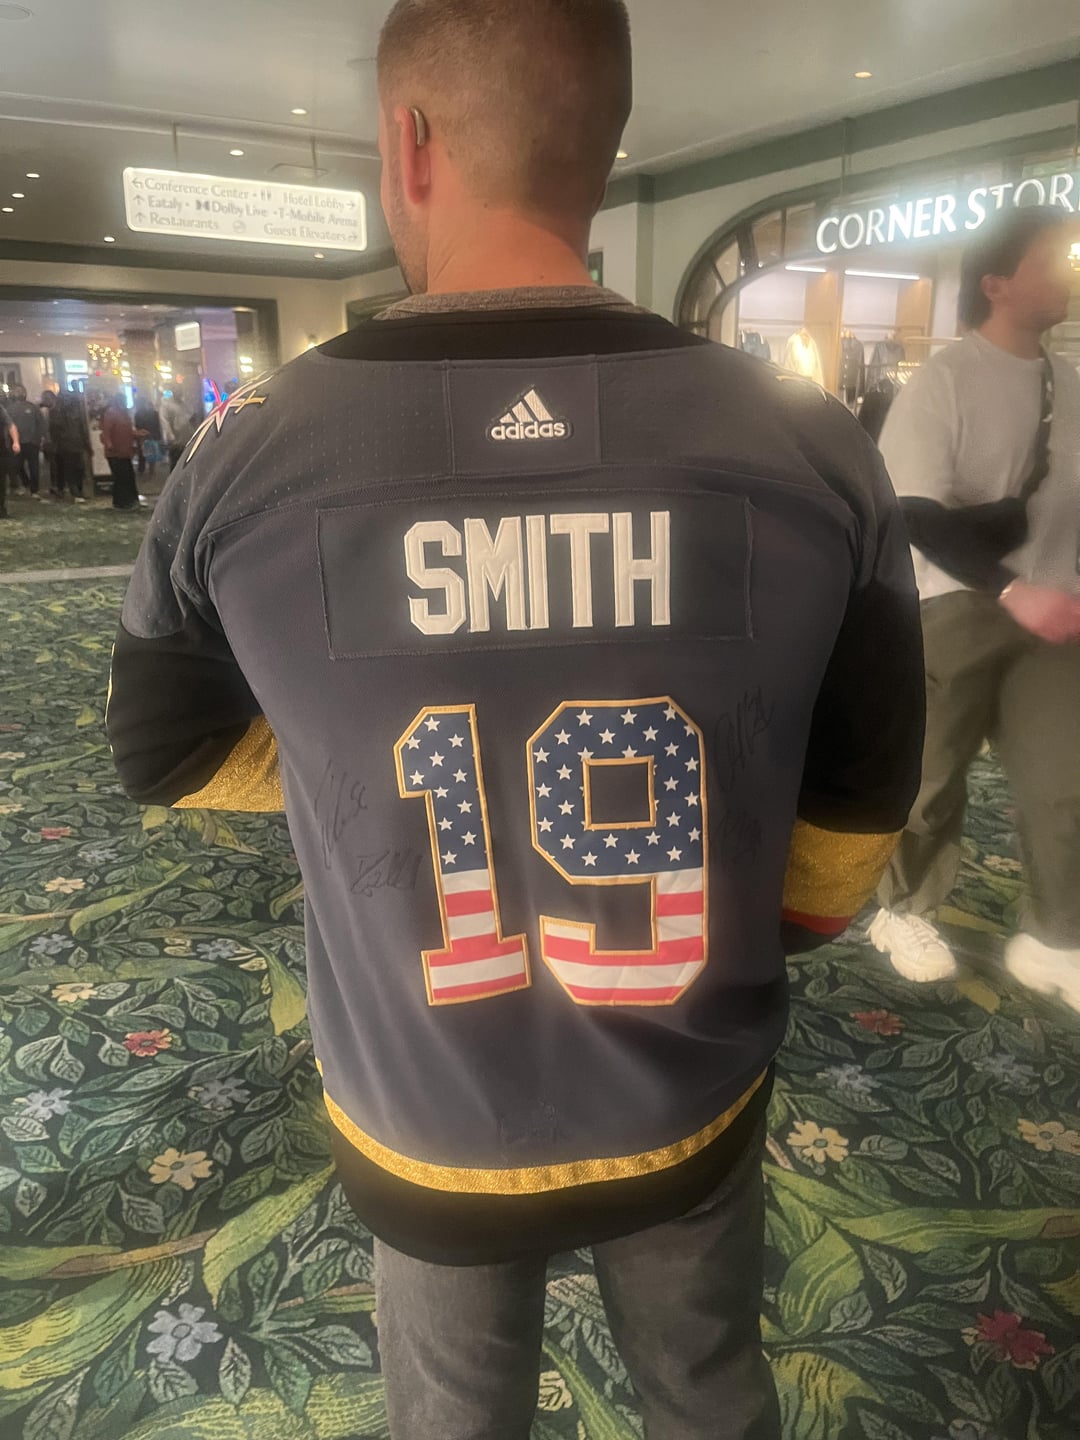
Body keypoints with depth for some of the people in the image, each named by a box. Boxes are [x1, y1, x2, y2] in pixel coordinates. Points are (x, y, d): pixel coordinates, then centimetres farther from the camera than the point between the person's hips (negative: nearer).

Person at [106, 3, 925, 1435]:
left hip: (424, 1121, 0)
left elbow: (167, 754, -1)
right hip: (693, 1105, 1)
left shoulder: (244, 459, -18)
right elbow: (860, 809, -6)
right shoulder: (814, 449, -17)